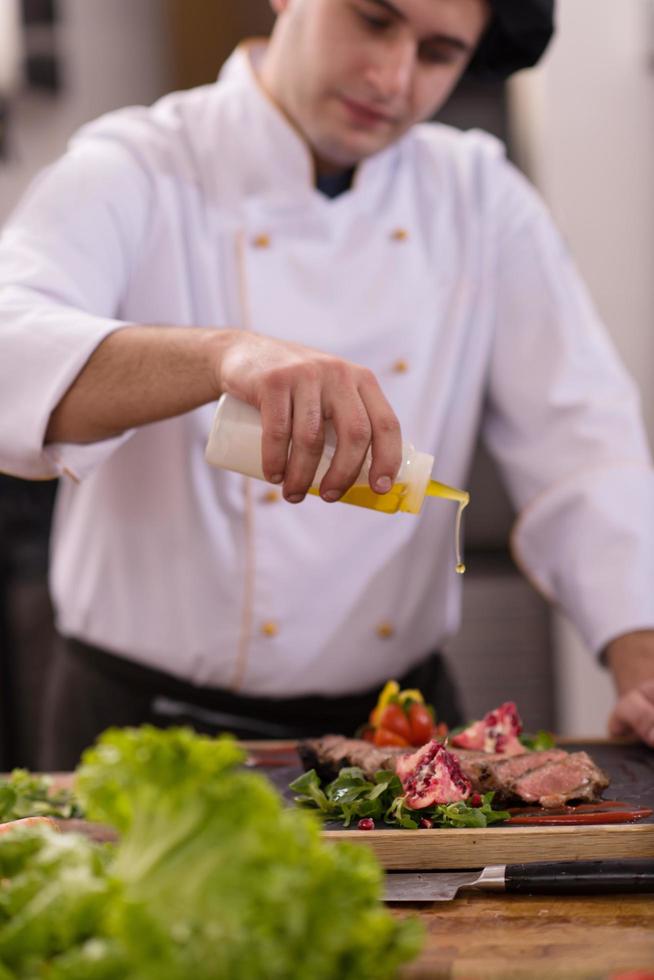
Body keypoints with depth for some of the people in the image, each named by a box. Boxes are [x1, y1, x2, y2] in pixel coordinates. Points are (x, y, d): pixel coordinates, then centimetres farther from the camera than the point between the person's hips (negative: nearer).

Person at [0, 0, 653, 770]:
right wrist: (222, 352, -44)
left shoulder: (484, 197, 7)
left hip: (398, 722, 4)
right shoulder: (131, 176, -7)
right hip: (151, 726, -3)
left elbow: (582, 442, 2)